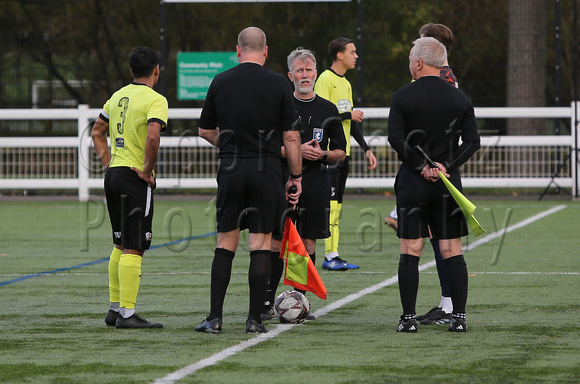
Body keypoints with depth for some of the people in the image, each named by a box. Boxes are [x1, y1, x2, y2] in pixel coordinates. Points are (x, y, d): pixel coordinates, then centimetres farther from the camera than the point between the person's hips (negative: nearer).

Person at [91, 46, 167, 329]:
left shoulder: (118, 96, 13)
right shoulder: (155, 100, -10)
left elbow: (97, 132, 21)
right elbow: (153, 137, -24)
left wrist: (108, 163, 16)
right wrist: (147, 170, -14)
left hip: (113, 174, 8)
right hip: (135, 178, -8)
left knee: (121, 245, 17)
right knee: (133, 249, -6)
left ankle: (114, 309, 20)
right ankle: (127, 314, -8)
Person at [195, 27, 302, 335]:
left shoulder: (220, 82, 4)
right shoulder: (278, 84, -3)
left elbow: (206, 131, 12)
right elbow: (291, 136, -3)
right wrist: (296, 176, 6)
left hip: (230, 170, 2)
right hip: (267, 171, -2)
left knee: (225, 245, 7)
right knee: (260, 245, 1)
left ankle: (215, 318, 4)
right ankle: (255, 319, -1)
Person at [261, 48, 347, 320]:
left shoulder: (328, 110, 10)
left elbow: (341, 152, 12)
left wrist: (323, 154, -8)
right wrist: (296, 151, -12)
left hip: (317, 185, 2)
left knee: (307, 244, 3)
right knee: (276, 242, -6)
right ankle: (267, 301, -3)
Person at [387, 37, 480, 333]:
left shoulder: (402, 97, -3)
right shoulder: (459, 98, 5)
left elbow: (395, 138, -13)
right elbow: (472, 140, -1)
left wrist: (421, 166, -10)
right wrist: (446, 165, -7)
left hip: (412, 182, -2)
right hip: (448, 182, 2)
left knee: (410, 251, 2)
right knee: (452, 251, 5)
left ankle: (408, 317, 0)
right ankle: (459, 316, 0)